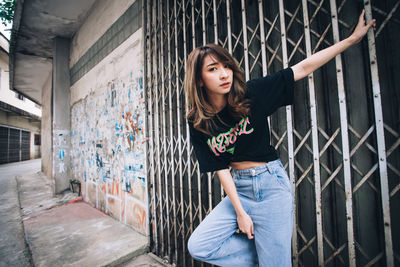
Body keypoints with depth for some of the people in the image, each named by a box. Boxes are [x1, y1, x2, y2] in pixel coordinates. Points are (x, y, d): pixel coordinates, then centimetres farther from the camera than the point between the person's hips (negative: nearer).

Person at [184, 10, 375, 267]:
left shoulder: (251, 94, -11)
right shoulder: (198, 123, -5)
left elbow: (304, 68, -3)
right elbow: (221, 168, -5)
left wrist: (353, 38, -1)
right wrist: (240, 212, -5)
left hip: (271, 184, -3)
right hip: (239, 188, 4)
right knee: (198, 246, 2)